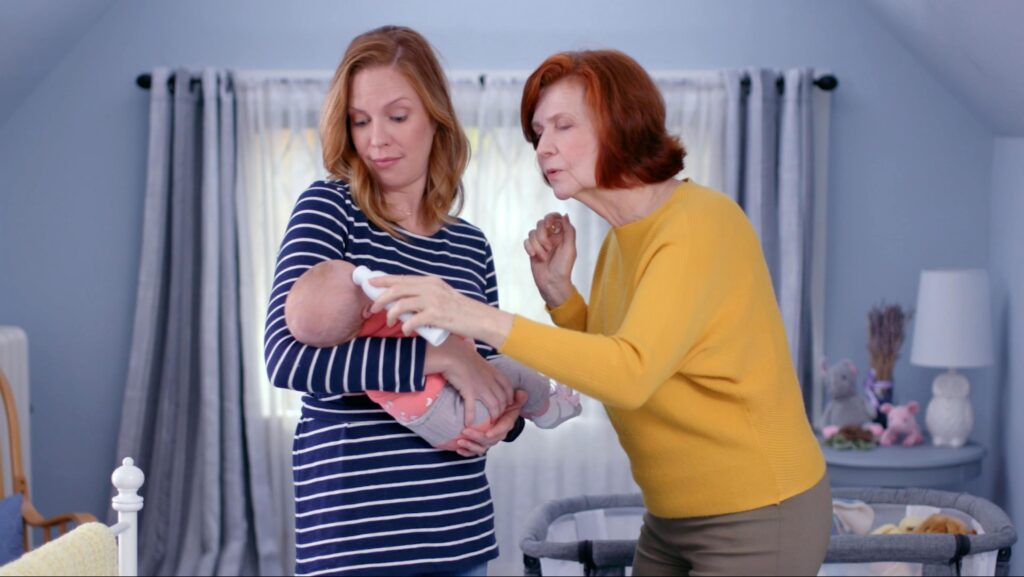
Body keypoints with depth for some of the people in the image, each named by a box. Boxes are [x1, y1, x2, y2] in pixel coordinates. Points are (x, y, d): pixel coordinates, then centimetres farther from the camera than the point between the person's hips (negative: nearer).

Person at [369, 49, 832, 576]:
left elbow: (632, 374, -32)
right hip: (672, 515, 8)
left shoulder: (701, 222, -20)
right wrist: (557, 291, -3)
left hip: (756, 516, -8)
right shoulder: (619, 241, 7)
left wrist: (481, 320, -39)